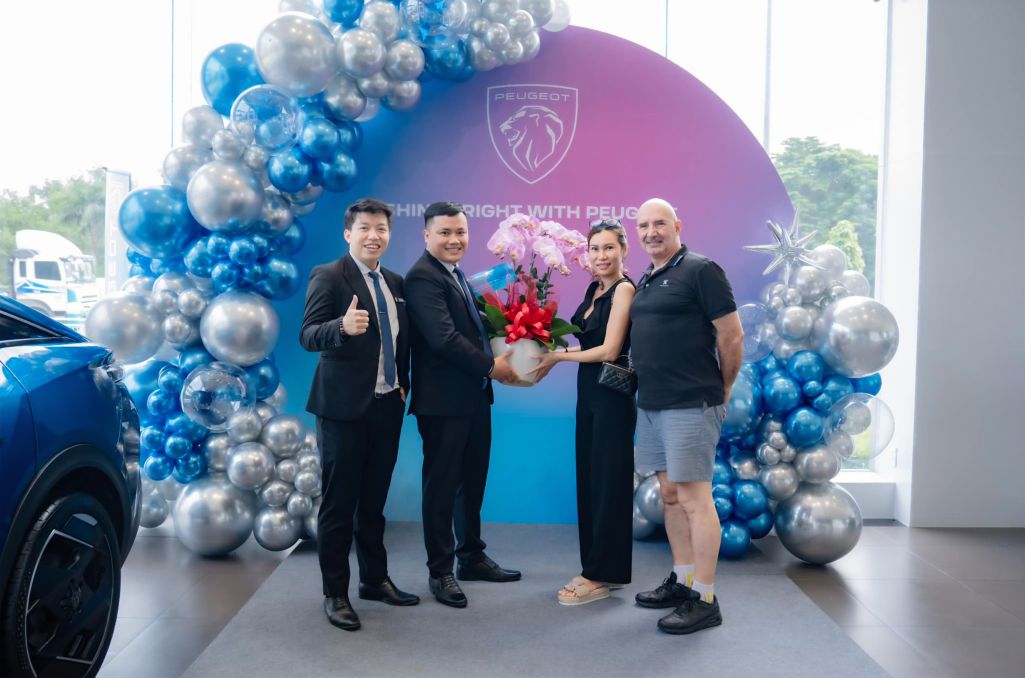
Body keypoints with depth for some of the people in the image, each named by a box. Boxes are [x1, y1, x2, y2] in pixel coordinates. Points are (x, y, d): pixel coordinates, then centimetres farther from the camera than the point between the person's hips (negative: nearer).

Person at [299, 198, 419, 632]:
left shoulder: (396, 283, 12)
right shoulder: (328, 277, -7)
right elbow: (308, 335, -17)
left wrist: (403, 384, 7)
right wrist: (343, 326, -36)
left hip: (387, 405, 6)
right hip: (345, 405, -6)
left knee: (374, 500, 16)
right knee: (339, 502, 3)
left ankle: (375, 579, 29)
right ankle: (335, 592, 15)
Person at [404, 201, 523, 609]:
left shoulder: (456, 274, 14)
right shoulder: (423, 277, -15)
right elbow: (444, 337, -24)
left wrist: (498, 360, 0)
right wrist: (491, 366, -17)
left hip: (474, 398, 9)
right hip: (443, 401, -9)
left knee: (473, 482, 17)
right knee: (442, 485, 3)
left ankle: (472, 558, 31)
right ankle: (439, 571, 16)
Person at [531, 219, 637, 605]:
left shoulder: (624, 289, -12)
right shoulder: (595, 289, 13)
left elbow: (609, 350, -17)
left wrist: (558, 357, -10)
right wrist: (554, 353, 0)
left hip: (611, 396, -9)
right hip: (589, 392, 9)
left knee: (608, 481, 0)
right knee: (588, 479, 12)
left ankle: (602, 575, 10)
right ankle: (597, 568, 23)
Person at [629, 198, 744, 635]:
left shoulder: (700, 270, -9)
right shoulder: (645, 281, 16)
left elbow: (732, 337, -10)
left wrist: (721, 389, 0)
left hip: (690, 406, -8)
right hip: (651, 405, 8)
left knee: (694, 499, -5)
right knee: (670, 495, 14)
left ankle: (704, 600, 4)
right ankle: (682, 580, 27)